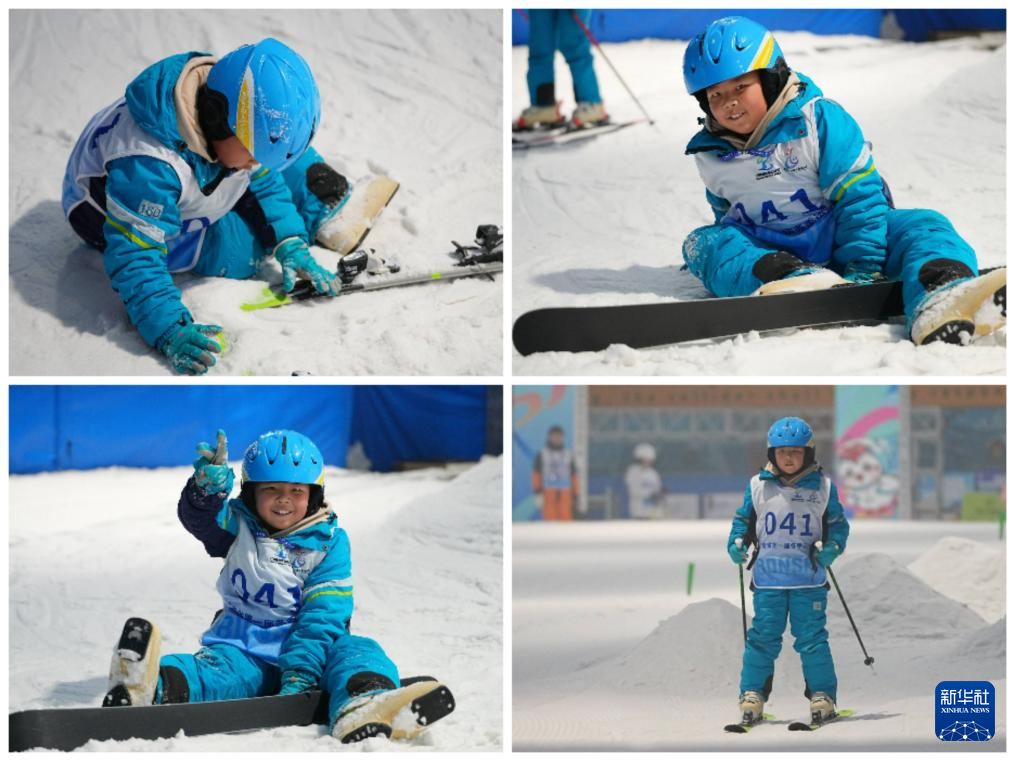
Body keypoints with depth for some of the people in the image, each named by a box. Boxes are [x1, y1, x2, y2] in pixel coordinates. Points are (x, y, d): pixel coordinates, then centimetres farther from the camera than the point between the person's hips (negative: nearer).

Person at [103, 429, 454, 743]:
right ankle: (153, 687, -70)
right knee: (217, 671, -33)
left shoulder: (328, 542, 4)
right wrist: (208, 488, -40)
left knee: (357, 650, -30)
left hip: (302, 651, 0)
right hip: (242, 652, 0)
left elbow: (322, 617, -6)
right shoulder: (238, 526, 9)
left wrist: (300, 676, -21)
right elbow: (201, 518, -14)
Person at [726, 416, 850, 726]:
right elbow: (744, 519, 14)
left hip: (809, 580, -1)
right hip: (767, 577, 1)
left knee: (811, 637, 0)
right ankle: (752, 694, 9)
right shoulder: (758, 486, 3)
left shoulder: (823, 487, 2)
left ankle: (822, 694, 8)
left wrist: (830, 548, -8)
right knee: (763, 637, 1)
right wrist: (737, 543, -4)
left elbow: (837, 524, 10)